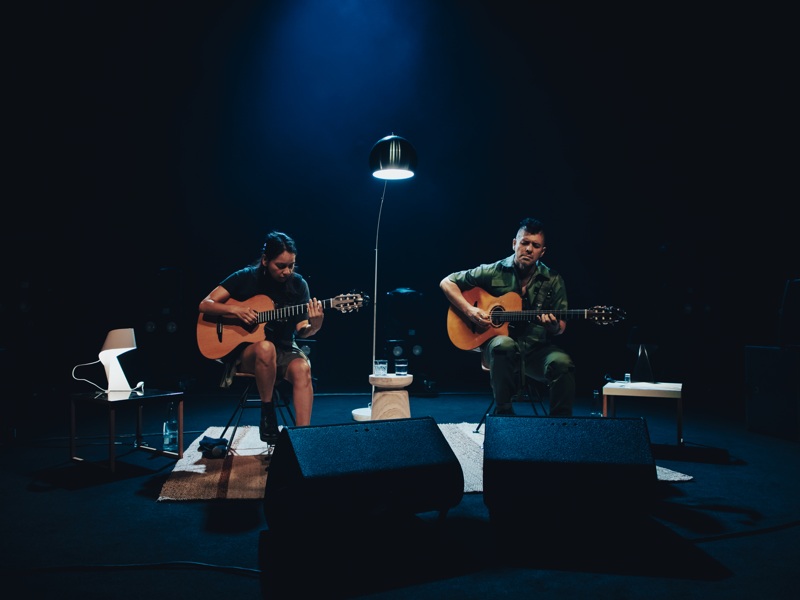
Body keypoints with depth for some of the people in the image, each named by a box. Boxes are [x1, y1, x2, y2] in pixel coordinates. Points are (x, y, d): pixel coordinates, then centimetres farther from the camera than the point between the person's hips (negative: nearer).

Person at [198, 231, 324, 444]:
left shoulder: (298, 284, -2)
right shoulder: (246, 278, -6)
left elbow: (301, 330, -4)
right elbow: (204, 305, -4)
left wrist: (314, 326, -27)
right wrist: (235, 309, -21)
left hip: (284, 350, 2)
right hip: (244, 350, -2)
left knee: (302, 367, -32)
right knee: (265, 347, -37)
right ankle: (267, 415, -20)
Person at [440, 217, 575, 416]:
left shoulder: (553, 281, 3)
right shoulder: (494, 272, -1)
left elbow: (561, 327, 7)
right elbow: (447, 283, 2)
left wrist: (554, 327, -19)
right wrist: (469, 311, -13)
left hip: (536, 349, 2)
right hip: (496, 343, -2)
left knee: (562, 362, -31)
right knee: (505, 346, -38)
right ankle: (503, 412, -20)